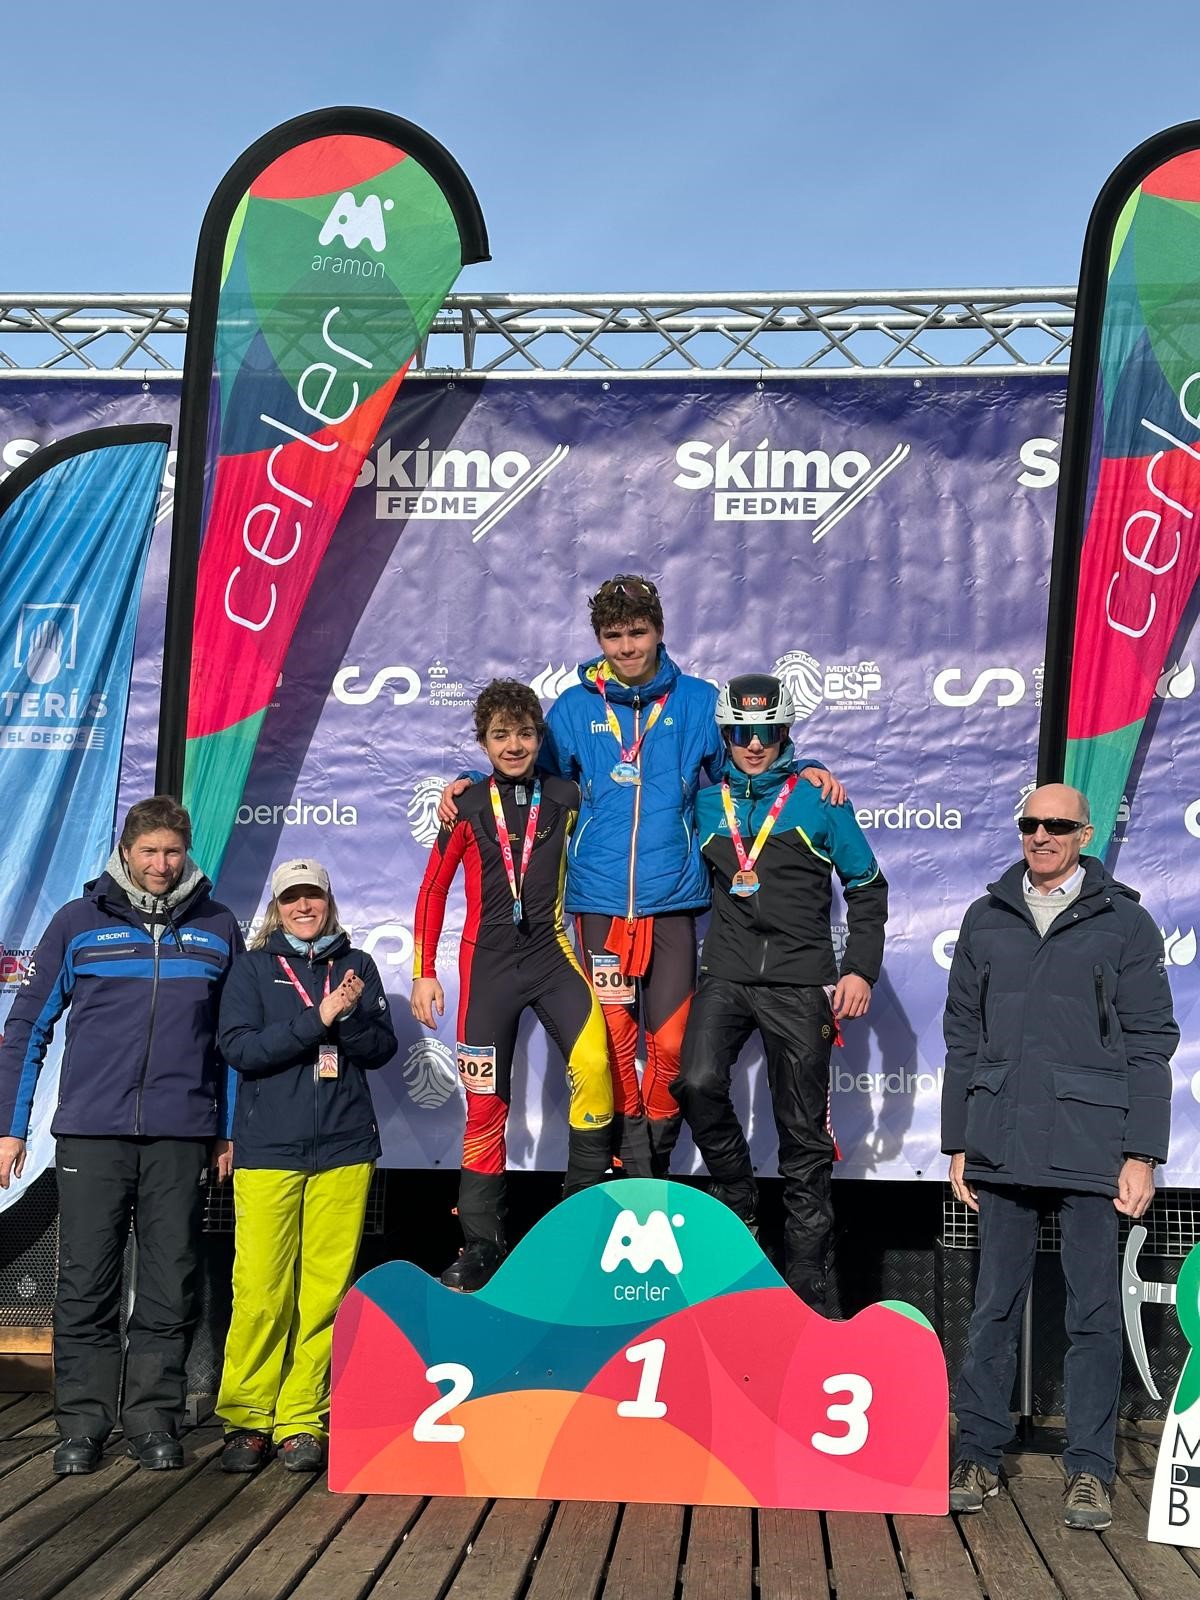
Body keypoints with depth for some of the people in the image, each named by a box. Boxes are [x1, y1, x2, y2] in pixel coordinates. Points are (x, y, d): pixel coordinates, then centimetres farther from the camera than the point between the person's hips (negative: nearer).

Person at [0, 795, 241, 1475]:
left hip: (181, 1135, 1)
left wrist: (231, 1127, 11)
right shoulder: (79, 922, 5)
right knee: (86, 1284, 2)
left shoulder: (218, 927, 9)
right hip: (91, 1131, -1)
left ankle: (154, 1420, 15)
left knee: (171, 1287, 4)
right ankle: (82, 1424, 13)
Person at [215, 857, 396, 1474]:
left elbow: (382, 1048, 8)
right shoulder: (253, 967, 7)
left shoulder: (356, 966, 13)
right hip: (267, 1150, -2)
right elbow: (239, 1048, -5)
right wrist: (317, 1018, -13)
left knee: (325, 1290, 0)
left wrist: (351, 1017, -12)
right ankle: (246, 1417, 10)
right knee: (261, 1290, -5)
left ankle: (302, 1419, 10)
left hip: (344, 1149, 2)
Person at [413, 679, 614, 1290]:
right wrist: (424, 973, 4)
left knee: (593, 1062, -24)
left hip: (552, 953, 0)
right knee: (485, 1103, 3)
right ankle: (481, 1243, 14)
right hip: (488, 964, 0)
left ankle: (586, 1196, -6)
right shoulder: (468, 806, 2)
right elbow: (433, 890, 7)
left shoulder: (565, 798, 2)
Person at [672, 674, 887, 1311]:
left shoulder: (818, 798, 3)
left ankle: (806, 1288, 12)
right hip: (726, 976, 2)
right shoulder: (706, 801, 10)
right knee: (698, 1085, -23)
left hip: (800, 983, -2)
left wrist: (860, 970, -1)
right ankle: (738, 1205, 2)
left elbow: (867, 886, 8)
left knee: (804, 1135, 2)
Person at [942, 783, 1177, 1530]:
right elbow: (963, 1038, 13)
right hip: (1001, 1147, 3)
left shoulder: (1125, 922, 3)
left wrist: (1143, 1153, -5)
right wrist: (958, 1144, 10)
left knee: (1094, 1312, 3)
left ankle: (1091, 1470, 13)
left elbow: (1150, 1044, 1)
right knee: (995, 1306, 8)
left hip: (1090, 1149, -2)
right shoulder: (986, 920, 11)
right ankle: (979, 1456, 17)